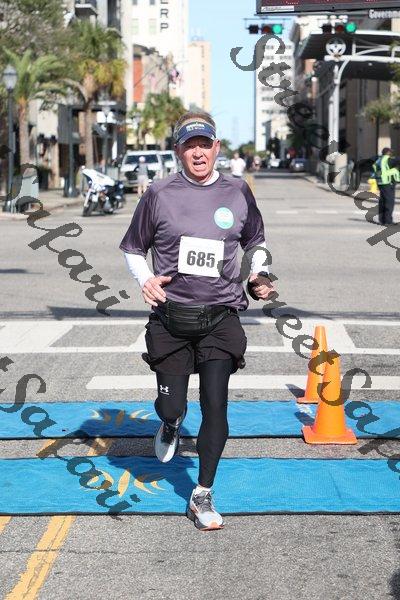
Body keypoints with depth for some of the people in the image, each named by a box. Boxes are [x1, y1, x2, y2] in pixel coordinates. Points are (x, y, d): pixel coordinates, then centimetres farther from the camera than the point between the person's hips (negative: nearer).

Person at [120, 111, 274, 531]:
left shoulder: (237, 193, 4)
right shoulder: (160, 194, -1)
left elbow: (255, 241, 22)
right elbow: (132, 247, 10)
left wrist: (259, 275, 3)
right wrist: (145, 280, -8)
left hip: (220, 319, 0)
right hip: (170, 319, 0)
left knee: (216, 407, -6)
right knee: (172, 406, 5)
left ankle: (202, 496, 8)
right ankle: (170, 425, 45)